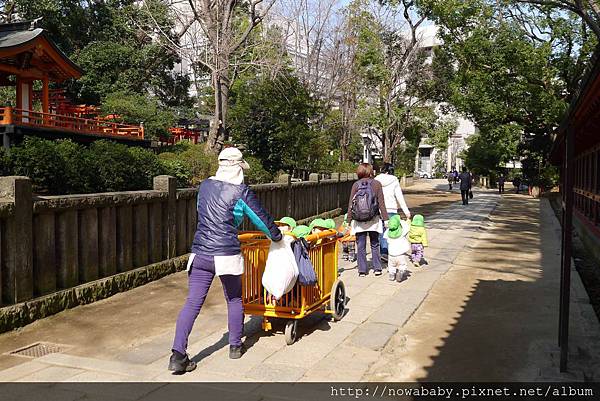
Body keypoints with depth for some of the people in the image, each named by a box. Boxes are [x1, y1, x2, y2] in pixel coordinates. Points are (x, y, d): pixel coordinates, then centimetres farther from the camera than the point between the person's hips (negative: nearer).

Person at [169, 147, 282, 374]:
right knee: (234, 300, 17)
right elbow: (261, 218, 3)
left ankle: (178, 354, -6)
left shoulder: (204, 186, 11)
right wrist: (277, 236, 21)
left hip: (200, 253, 4)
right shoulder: (241, 192, -5)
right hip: (227, 255, -4)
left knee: (193, 303, 2)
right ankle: (235, 346, 29)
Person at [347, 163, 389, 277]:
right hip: (373, 220, 0)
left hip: (359, 220, 0)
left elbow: (350, 203, 0)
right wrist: (385, 218, 2)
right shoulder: (377, 184, -2)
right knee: (374, 244, 14)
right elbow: (381, 203, -3)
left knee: (361, 246, 7)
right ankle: (377, 268, 15)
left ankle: (362, 270, 10)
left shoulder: (356, 185, -1)